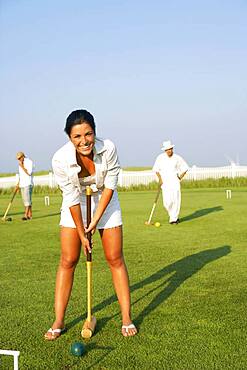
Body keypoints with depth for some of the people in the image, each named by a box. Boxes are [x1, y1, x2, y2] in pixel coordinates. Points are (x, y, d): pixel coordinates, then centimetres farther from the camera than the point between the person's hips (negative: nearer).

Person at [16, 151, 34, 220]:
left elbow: (29, 173, -16)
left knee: (27, 199, -13)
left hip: (28, 184, -8)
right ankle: (30, 215, 8)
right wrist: (18, 183, 16)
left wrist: (22, 166, -16)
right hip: (22, 184, 8)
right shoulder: (20, 163, 15)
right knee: (25, 200, 5)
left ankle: (26, 215, -18)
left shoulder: (29, 162, -7)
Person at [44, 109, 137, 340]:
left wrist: (96, 220, -15)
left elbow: (110, 186, -16)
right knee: (68, 261, -1)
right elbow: (72, 198, -21)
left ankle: (126, 318, 10)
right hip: (75, 206, 0)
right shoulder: (60, 159, -28)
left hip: (105, 201, 0)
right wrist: (82, 233, -14)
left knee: (115, 259, 0)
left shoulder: (108, 149, -27)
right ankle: (58, 322, 9)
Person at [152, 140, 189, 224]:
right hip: (165, 182, 0)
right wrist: (160, 178, 1)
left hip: (175, 182, 0)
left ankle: (173, 219, 4)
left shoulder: (177, 158, -1)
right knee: (167, 202, -8)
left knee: (176, 200, -8)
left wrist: (180, 177, 3)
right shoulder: (160, 157, 0)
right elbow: (156, 169, 12)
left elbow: (185, 168, 11)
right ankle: (174, 216, 17)